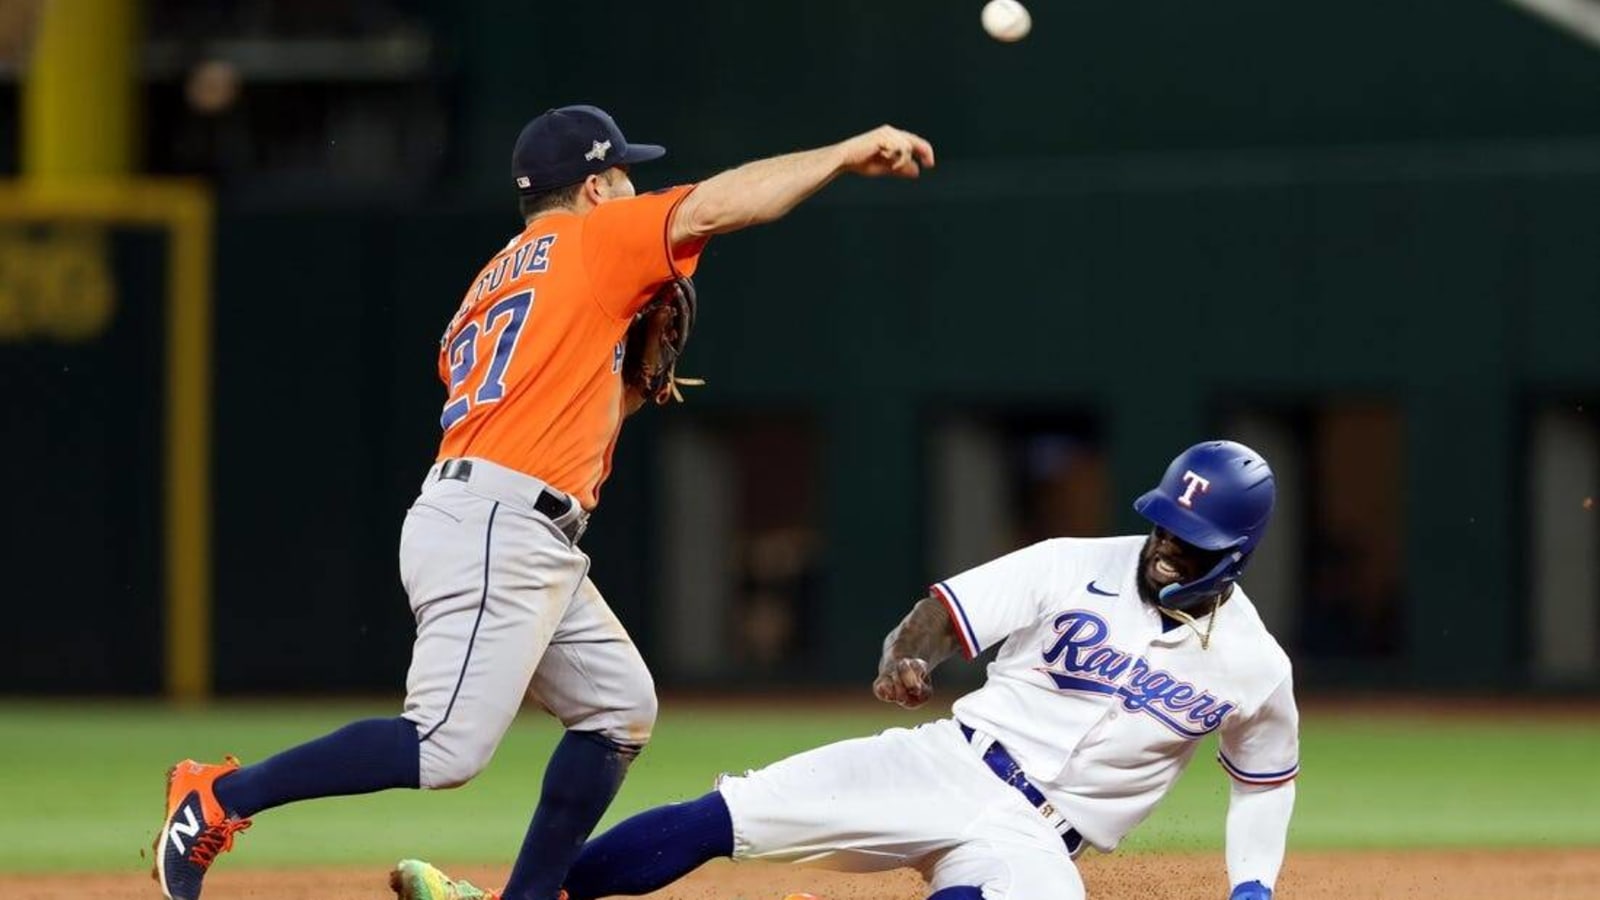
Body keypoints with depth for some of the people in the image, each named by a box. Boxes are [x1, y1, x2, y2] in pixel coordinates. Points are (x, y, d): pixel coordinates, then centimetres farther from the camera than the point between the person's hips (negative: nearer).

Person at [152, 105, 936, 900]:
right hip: (494, 530, -10)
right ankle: (221, 795, -14)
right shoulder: (587, 241, 4)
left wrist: (631, 387, 19)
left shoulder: (489, 288, 27)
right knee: (447, 749, -16)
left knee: (619, 709, 14)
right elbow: (713, 207, -7)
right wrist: (848, 154, -1)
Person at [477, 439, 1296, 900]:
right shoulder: (1077, 569, -3)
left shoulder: (1256, 670, 0)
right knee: (721, 818, -14)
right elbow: (942, 613, -4)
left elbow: (1266, 777, 18)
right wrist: (904, 659, -27)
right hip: (946, 765, 1)